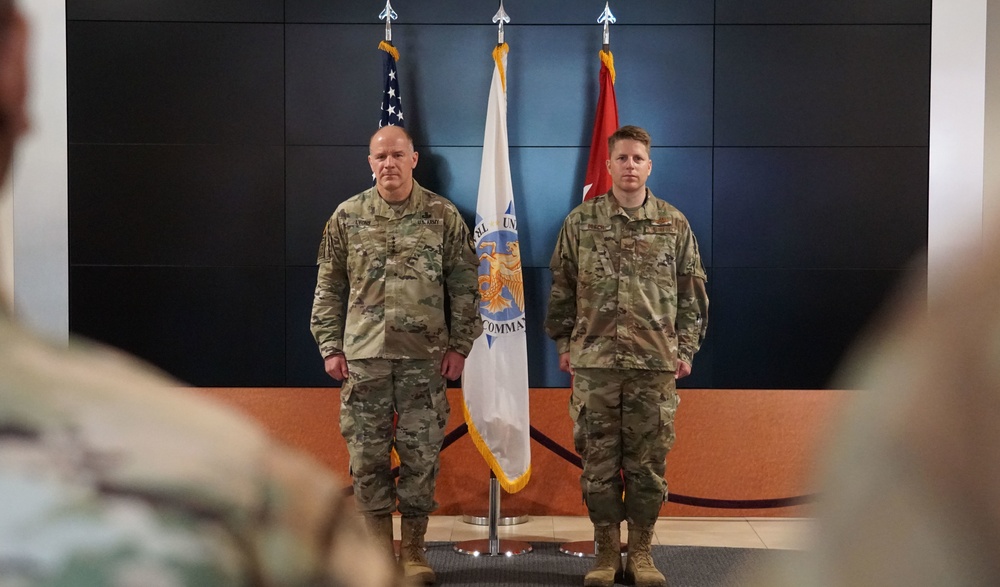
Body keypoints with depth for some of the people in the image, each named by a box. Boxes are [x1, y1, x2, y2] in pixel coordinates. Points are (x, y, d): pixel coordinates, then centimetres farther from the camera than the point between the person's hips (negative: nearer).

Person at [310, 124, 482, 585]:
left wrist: (459, 344, -1)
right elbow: (329, 289, 8)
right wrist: (330, 347, 2)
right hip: (363, 358, 1)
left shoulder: (443, 216, 1)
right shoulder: (347, 217, 5)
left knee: (421, 455, 3)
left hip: (425, 358, -1)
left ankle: (412, 549, 16)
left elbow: (464, 286, 3)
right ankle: (380, 546, 18)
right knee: (367, 455, 5)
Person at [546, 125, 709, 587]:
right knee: (599, 461, 4)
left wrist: (685, 349, 4)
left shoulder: (674, 224, 6)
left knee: (648, 461, 4)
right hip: (594, 363, 0)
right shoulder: (580, 222, 5)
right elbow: (561, 290, 10)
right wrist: (564, 343, 6)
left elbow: (692, 294, 9)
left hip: (656, 363, 0)